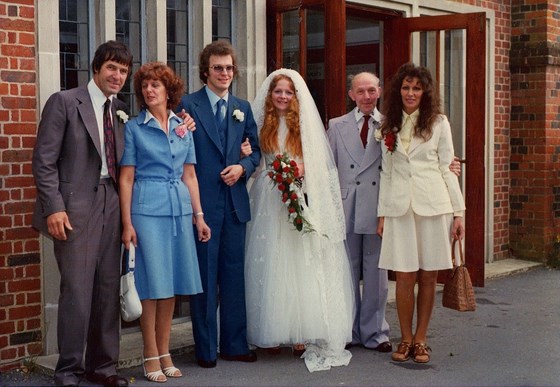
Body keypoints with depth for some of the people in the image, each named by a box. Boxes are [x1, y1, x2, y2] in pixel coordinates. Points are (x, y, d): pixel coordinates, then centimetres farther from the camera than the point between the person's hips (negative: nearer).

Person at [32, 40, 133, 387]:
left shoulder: (121, 111, 14)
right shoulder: (64, 102, -2)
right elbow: (44, 160, -7)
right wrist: (54, 207, -13)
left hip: (112, 206, 5)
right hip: (75, 207, -5)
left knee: (109, 289, 9)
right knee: (77, 289, -5)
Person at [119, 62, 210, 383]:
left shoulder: (183, 127, 11)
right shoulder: (134, 128, 1)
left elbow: (189, 176, 14)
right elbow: (126, 178, -2)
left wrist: (199, 215, 10)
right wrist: (127, 223, -8)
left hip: (180, 209, 4)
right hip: (148, 209, -4)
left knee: (172, 284, 7)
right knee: (153, 284, -2)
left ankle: (165, 353, 18)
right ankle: (151, 357, 9)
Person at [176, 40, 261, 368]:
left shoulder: (244, 108, 12)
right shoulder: (188, 105, -3)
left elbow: (255, 150, 14)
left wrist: (243, 167, -5)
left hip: (235, 202, 5)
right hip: (203, 203, -4)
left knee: (234, 275, 11)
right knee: (205, 277, 3)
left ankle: (234, 345, 22)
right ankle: (206, 349, 14)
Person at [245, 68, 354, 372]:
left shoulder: (306, 123, 5)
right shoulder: (261, 123, 8)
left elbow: (319, 162, 5)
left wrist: (302, 170, -12)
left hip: (300, 201, -1)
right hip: (269, 203, 1)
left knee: (302, 265, -3)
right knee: (271, 265, 1)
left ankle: (303, 333, 1)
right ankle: (272, 333, 7)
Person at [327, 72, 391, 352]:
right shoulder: (337, 126, 8)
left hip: (378, 210, -1)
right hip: (346, 210, 1)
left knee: (376, 274, 6)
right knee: (347, 273, 7)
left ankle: (374, 333, 18)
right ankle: (350, 332, 19)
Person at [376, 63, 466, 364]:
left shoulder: (438, 123, 5)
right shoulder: (390, 126, 11)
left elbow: (447, 168, 4)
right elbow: (386, 172, 12)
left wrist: (458, 212, 0)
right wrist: (382, 213, 8)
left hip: (434, 205, -1)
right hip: (400, 206, 1)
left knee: (428, 277, 3)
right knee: (405, 278, -1)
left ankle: (420, 340, 15)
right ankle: (406, 339, 13)